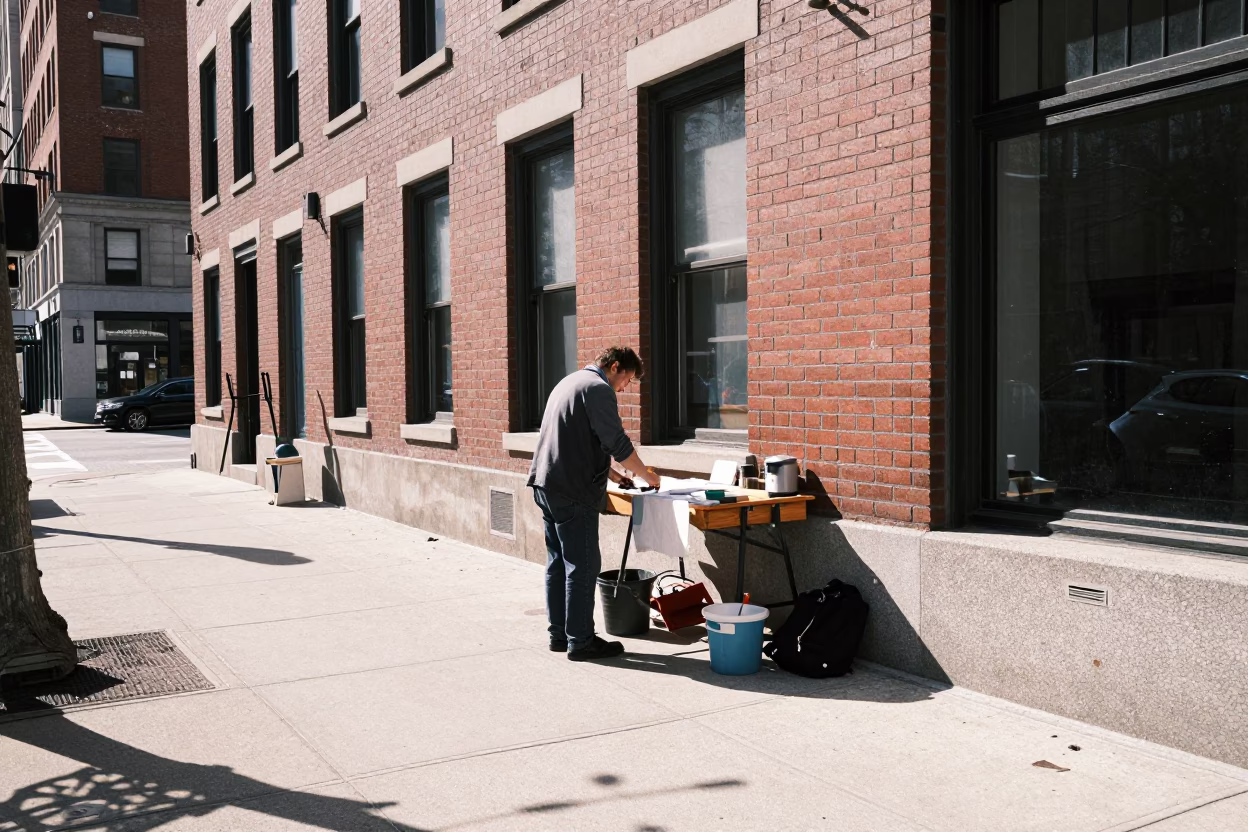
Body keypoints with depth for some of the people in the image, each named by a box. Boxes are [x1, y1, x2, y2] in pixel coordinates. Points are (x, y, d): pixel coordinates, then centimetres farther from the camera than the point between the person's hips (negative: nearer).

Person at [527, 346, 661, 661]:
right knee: (582, 566, -4)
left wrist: (612, 473, 23)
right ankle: (580, 641, 0)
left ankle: (559, 634, 20)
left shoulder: (570, 382, 21)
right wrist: (646, 475, 0)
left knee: (558, 563, 14)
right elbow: (618, 443, -14)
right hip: (573, 492, -10)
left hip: (546, 486, 10)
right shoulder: (598, 389, -10)